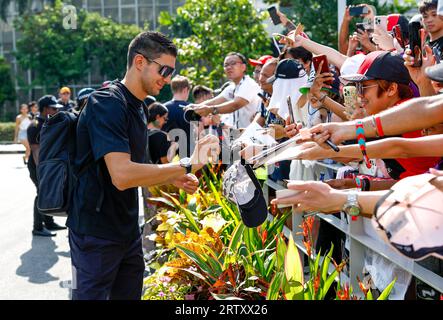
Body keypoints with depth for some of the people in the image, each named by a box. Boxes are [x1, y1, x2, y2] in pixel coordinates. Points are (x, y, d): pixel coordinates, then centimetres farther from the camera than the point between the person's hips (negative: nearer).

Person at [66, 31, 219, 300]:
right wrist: (188, 164, -26)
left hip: (128, 230, 9)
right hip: (96, 234, -9)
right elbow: (122, 175, -30)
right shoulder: (106, 104, -19)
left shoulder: (138, 108, 12)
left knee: (129, 294, 14)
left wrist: (174, 179, 4)